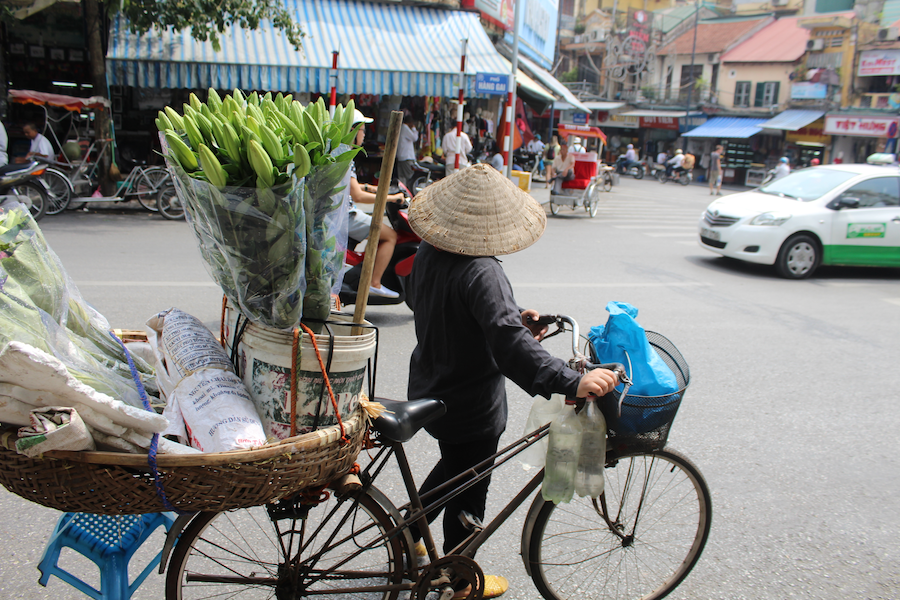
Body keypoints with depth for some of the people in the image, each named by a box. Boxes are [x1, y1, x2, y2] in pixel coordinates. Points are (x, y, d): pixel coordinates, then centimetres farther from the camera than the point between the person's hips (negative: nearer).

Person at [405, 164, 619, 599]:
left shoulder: (428, 252, -5)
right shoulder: (481, 272, -32)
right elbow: (509, 346, -43)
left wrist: (515, 318, 1)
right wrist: (573, 382, -48)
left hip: (430, 390, 8)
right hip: (471, 407, -8)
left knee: (452, 466, 32)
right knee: (469, 490, 14)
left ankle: (406, 535, 48)